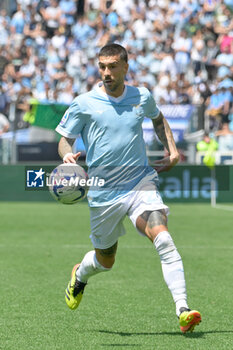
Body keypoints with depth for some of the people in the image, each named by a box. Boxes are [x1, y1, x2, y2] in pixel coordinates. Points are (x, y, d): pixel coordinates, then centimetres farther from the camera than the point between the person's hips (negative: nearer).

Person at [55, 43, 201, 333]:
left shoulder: (141, 97, 4)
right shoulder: (84, 104, -5)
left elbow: (157, 118, 26)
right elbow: (65, 139, 1)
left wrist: (171, 149, 13)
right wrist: (67, 155, -23)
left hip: (141, 184, 1)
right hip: (104, 194, -1)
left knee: (163, 238, -24)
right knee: (106, 261, 14)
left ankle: (183, 311, -29)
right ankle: (80, 274, 53)